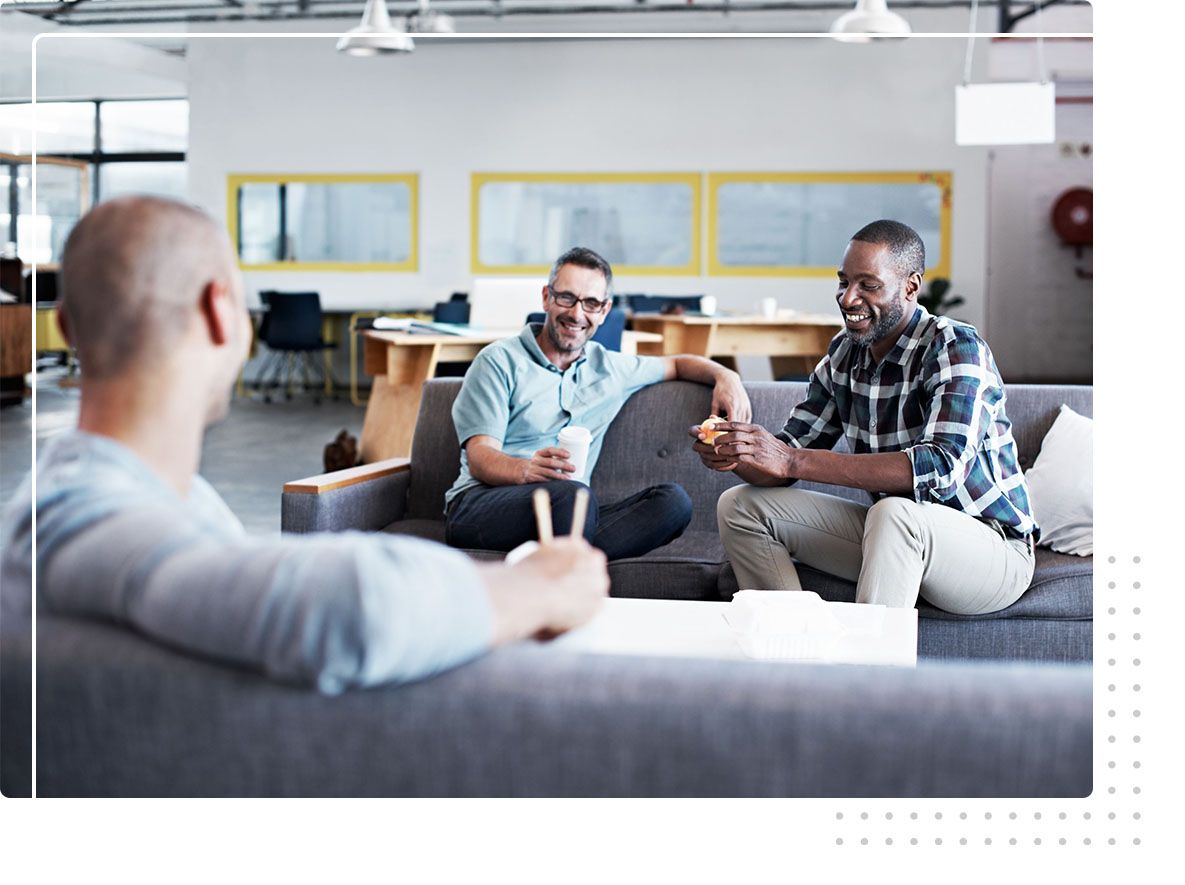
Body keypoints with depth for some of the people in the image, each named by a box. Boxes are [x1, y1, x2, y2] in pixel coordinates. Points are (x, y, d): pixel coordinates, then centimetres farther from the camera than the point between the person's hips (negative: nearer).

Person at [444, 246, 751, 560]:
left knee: (673, 500, -23)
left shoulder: (609, 369, 22)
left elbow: (677, 364, 40)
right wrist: (527, 469, -31)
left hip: (568, 513, 6)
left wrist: (725, 376, 17)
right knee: (570, 493, -39)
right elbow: (479, 458, -7)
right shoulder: (500, 361, 4)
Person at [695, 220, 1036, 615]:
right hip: (898, 537, 7)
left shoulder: (955, 347, -18)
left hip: (993, 548, -7)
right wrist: (733, 455, -21)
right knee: (740, 505, 0)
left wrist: (792, 460, -37)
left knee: (894, 513, -39)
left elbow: (943, 468, -34)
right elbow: (792, 447, 5)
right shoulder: (844, 353, 4)